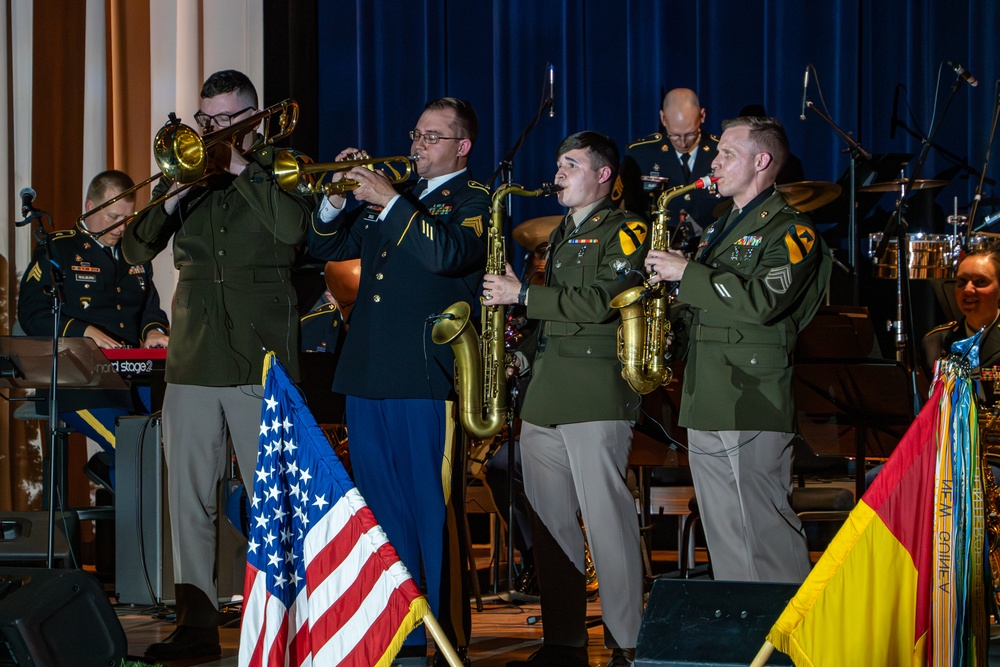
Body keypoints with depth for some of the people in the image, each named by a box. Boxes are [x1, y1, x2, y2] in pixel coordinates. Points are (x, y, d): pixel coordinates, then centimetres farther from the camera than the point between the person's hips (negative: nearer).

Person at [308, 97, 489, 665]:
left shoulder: (475, 202, 1)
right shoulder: (391, 199, 21)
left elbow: (449, 253, -19)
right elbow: (327, 247, 20)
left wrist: (390, 201, -18)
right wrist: (338, 196, 2)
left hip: (427, 381, -7)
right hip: (368, 381, 7)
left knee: (434, 516, -6)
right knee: (384, 516, 10)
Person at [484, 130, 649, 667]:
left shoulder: (624, 231, -1)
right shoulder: (560, 236, 25)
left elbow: (601, 302, -15)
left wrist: (524, 295, -11)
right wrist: (512, 296, 13)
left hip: (595, 398, -8)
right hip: (543, 396, 8)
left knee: (607, 521, -10)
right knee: (549, 521, 6)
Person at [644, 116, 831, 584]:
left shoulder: (789, 230, -5)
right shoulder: (722, 228, 23)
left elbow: (763, 301, -21)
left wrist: (687, 273, -16)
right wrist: (675, 322, 8)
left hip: (753, 410, -8)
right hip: (705, 407, 9)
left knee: (766, 538, -8)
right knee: (723, 541, 10)